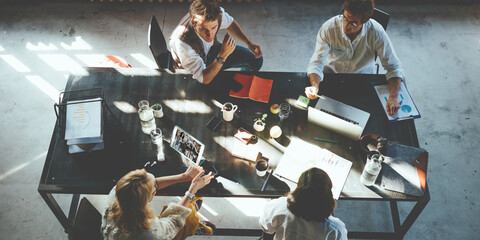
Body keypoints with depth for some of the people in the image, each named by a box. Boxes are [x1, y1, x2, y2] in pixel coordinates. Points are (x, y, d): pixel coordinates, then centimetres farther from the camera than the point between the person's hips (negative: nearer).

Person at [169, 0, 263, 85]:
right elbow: (204, 79, -37)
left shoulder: (217, 14, -31)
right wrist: (223, 55, -49)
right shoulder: (181, 42, -45)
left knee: (256, 60, 6)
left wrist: (249, 43, -11)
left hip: (211, 50, 5)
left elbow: (230, 23, -3)